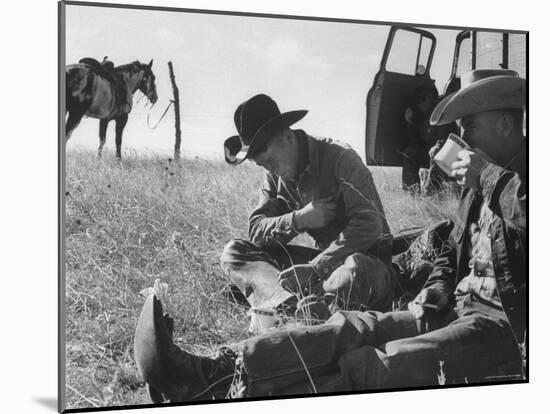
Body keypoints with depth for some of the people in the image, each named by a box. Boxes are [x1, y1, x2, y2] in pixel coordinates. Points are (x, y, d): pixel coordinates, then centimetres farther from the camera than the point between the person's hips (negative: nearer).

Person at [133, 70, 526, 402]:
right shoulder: (478, 185, 24)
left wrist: (492, 175, -15)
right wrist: (437, 290, 10)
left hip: (505, 324, -8)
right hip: (457, 311, 8)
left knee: (375, 366, -29)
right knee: (353, 329, -17)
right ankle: (213, 372, -32)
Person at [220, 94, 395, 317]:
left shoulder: (340, 158, -16)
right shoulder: (275, 175, 4)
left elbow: (369, 225, -24)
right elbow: (256, 229, -1)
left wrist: (314, 268, -30)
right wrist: (298, 220, -21)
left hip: (367, 259, -6)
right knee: (234, 252, -10)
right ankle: (295, 304, -35)